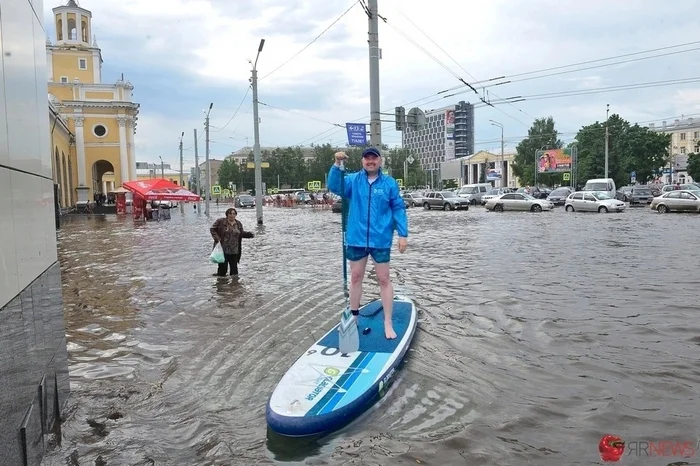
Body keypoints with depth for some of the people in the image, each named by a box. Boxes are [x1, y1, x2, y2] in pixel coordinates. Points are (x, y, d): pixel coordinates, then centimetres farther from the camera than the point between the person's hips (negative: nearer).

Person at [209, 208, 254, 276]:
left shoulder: (238, 224, 10)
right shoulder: (220, 222, -3)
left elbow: (241, 233, 21)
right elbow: (212, 229, 1)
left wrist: (249, 234, 5)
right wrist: (217, 238, -12)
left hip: (235, 251, 4)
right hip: (223, 250, -4)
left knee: (234, 267, 7)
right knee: (223, 266, -1)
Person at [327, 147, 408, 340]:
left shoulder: (389, 183, 0)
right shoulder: (352, 180, 3)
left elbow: (398, 209, 0)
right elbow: (334, 187, -12)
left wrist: (403, 234, -5)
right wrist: (337, 165, -26)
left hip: (380, 240, -2)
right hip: (356, 239, 2)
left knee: (384, 279, 5)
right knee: (356, 277, 13)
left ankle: (388, 323, 14)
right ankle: (353, 317, 28)